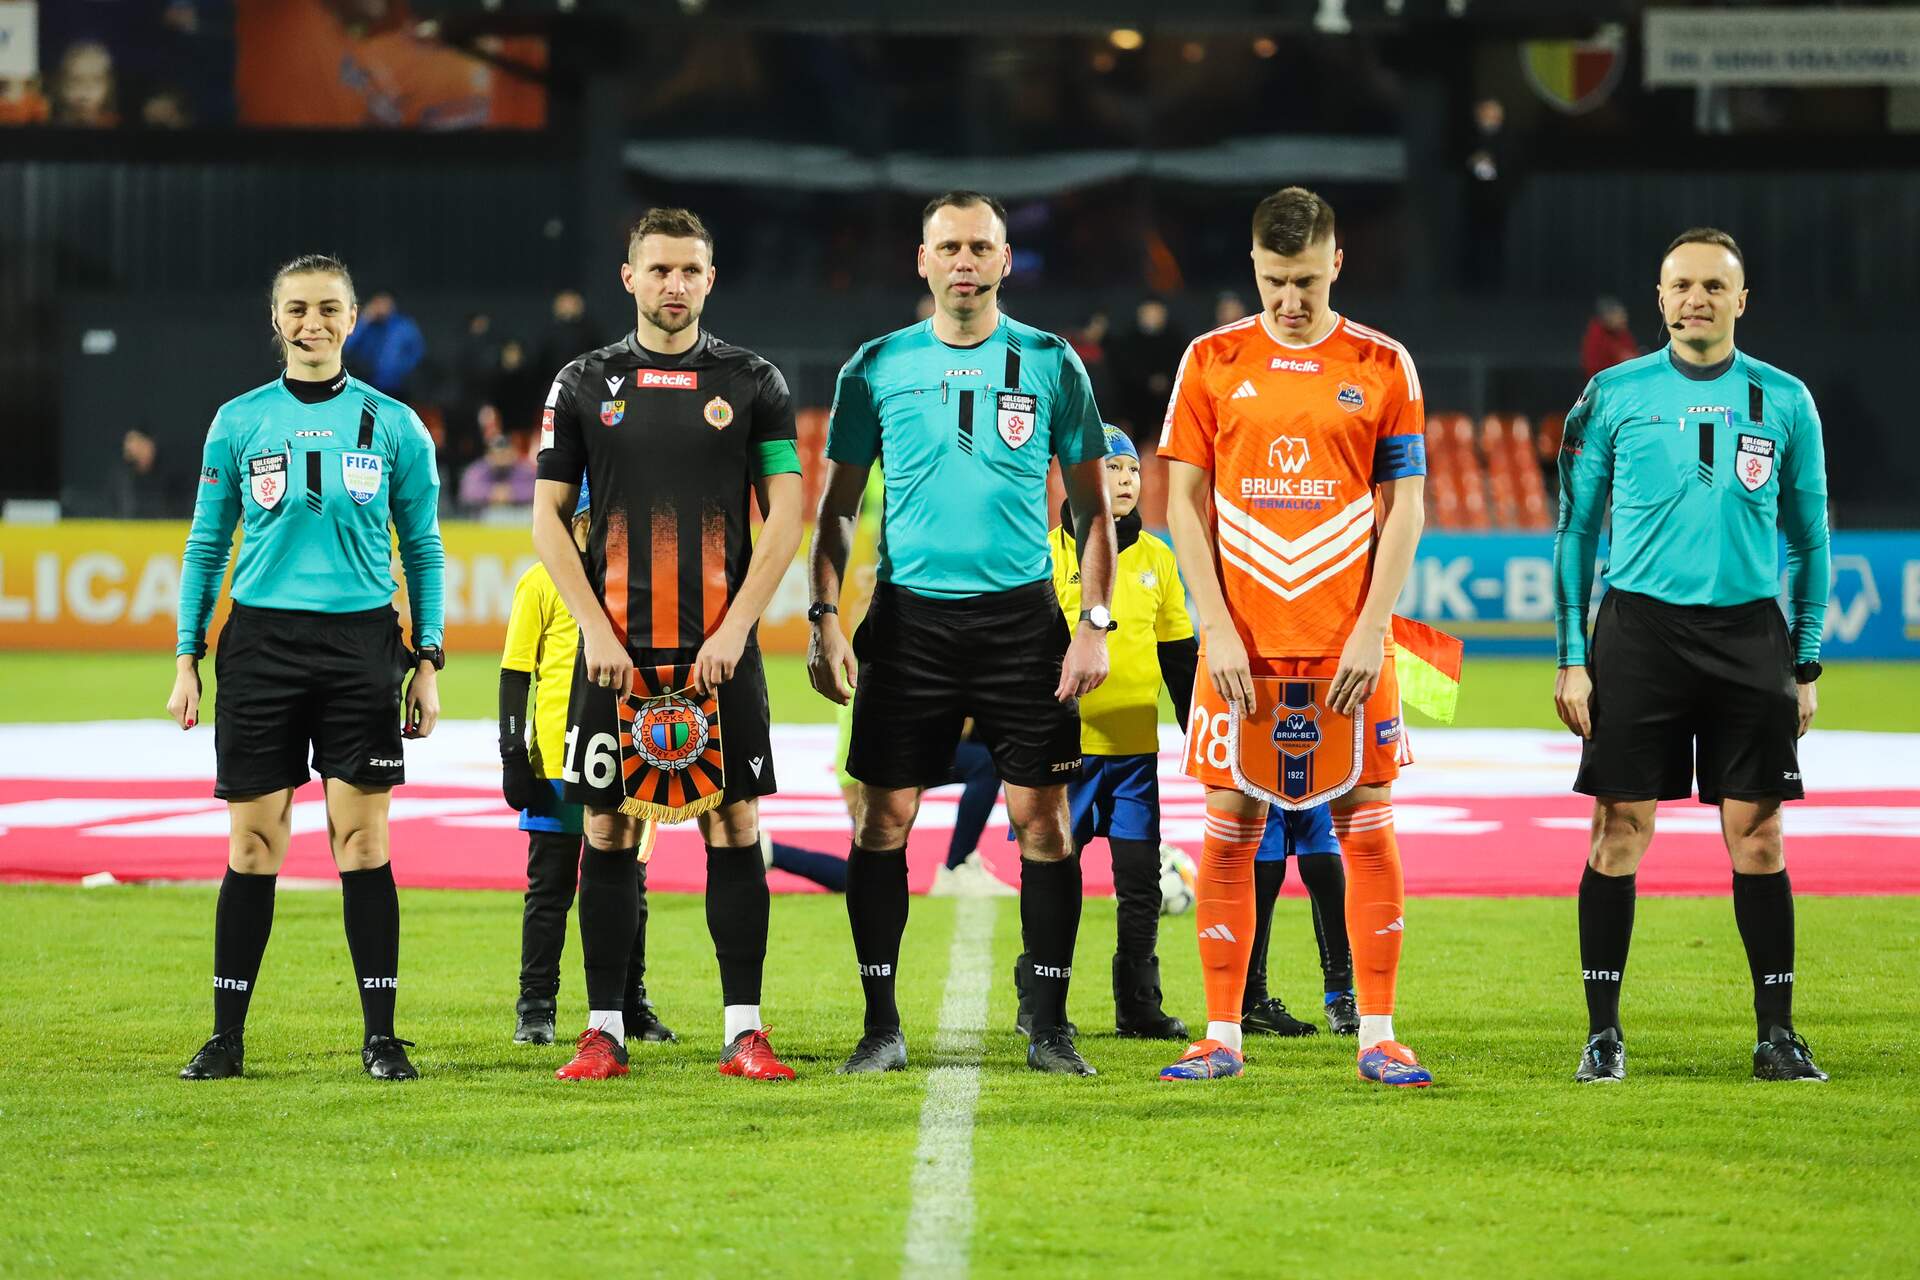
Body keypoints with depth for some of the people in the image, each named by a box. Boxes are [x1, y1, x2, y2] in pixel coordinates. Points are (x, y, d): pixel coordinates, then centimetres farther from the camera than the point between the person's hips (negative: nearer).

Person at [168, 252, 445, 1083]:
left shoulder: (392, 424, 5)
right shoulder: (239, 422, 6)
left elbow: (423, 549, 9)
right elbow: (207, 545, 10)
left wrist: (428, 661, 3)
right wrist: (186, 658, 5)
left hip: (361, 642, 0)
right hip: (260, 642, 0)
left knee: (364, 842, -3)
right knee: (253, 847, 1)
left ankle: (381, 1036, 3)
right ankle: (226, 1037, 8)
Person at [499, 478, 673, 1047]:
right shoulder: (545, 581, 0)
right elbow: (515, 672, -1)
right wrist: (512, 753, -8)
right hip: (556, 760, -3)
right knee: (550, 887, 1)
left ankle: (631, 1005, 16)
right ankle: (535, 1009, 7)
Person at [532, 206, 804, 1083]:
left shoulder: (753, 382, 5)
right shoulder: (584, 383, 7)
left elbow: (786, 516, 1)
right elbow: (548, 518, 6)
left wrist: (734, 630, -8)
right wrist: (597, 632, -4)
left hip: (719, 646, -1)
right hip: (615, 647, 1)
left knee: (734, 825, -2)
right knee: (607, 830, 1)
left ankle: (743, 1031, 1)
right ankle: (604, 1033, 7)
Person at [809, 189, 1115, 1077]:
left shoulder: (1050, 364, 4)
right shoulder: (877, 368, 5)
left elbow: (1092, 505, 7)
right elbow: (837, 508, 10)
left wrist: (1095, 623, -3)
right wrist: (825, 618, -2)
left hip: (1021, 613, 0)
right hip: (909, 618, 1)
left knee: (1042, 818, -3)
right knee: (883, 818, -2)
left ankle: (1049, 1026, 6)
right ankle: (881, 1025, 6)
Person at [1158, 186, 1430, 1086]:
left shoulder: (1381, 366, 3)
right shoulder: (1212, 362, 5)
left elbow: (1405, 506, 2)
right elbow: (1185, 502, 4)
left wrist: (1371, 628, -7)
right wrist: (1217, 628, -5)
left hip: (1349, 642, 0)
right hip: (1242, 640, 0)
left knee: (1366, 827, 0)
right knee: (1229, 829, 1)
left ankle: (1377, 1037, 4)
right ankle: (1221, 1036, 6)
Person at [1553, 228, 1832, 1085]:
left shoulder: (1784, 401, 7)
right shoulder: (1613, 397, 3)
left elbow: (1809, 539, 12)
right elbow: (1576, 530, 7)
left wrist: (1807, 665, 7)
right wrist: (1571, 657, 1)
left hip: (1749, 631, 1)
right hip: (1638, 628, -1)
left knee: (1757, 834, 0)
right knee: (1620, 830, -2)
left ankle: (1777, 1033, 7)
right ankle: (1603, 1031, 5)